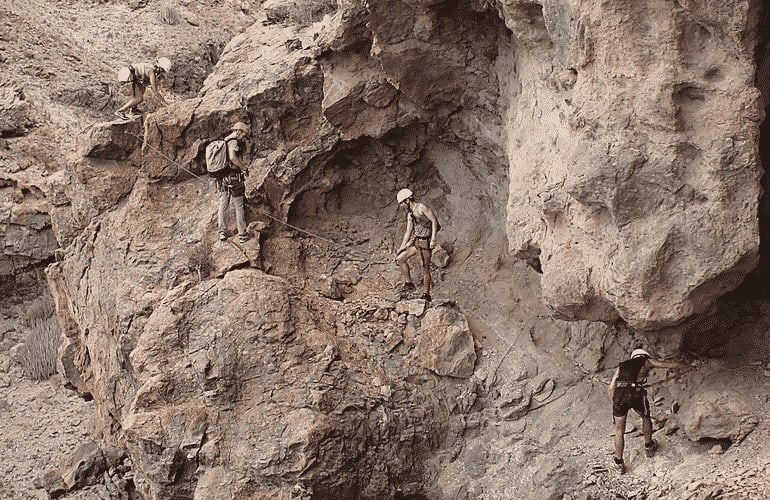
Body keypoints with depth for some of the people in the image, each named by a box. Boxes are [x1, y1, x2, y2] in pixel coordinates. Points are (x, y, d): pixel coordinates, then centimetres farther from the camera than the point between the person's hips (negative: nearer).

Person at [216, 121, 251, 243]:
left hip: (222, 179, 8)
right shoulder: (233, 143, -13)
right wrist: (244, 168, -20)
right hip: (234, 179, -8)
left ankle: (222, 232, 18)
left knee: (223, 206, 15)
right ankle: (242, 234, 6)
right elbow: (232, 157, -31)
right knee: (239, 207, 2)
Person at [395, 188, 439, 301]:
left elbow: (434, 220, -17)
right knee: (400, 258, 7)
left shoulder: (422, 207, -12)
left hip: (425, 242, -9)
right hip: (415, 240, 9)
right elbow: (408, 231, 19)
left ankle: (426, 294, -1)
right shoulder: (410, 214, 14)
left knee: (424, 269, -7)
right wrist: (401, 248, 18)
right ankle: (408, 282, 14)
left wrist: (433, 238, -24)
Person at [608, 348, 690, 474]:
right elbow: (673, 365, 32)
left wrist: (616, 404, 33)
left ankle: (619, 463, 20)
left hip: (619, 395, 2)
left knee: (619, 430, 16)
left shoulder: (622, 366, 31)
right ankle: (649, 447, 46)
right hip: (636, 394, -2)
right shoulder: (646, 362, 24)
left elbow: (610, 389, 24)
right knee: (646, 417, 30)